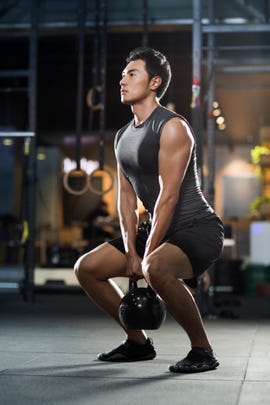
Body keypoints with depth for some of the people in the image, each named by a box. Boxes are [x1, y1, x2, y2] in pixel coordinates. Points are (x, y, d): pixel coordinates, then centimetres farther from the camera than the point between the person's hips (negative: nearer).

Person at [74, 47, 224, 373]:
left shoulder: (172, 127, -16)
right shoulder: (123, 136, 11)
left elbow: (168, 197, -21)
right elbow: (127, 197, 9)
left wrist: (147, 257, -20)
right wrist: (130, 253, -2)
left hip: (198, 228, -9)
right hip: (159, 231, 9)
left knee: (156, 269, -39)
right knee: (86, 268, 6)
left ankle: (202, 349, -18)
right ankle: (138, 342, 17)